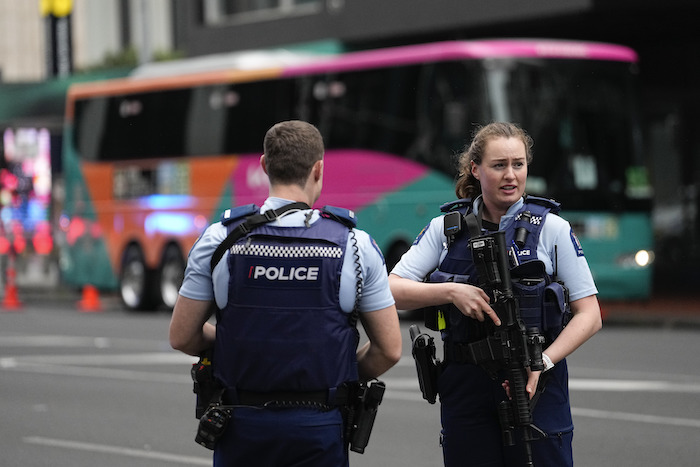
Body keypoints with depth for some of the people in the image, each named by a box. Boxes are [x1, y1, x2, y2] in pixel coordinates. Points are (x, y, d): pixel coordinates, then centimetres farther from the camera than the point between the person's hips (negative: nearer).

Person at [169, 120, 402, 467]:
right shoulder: (355, 245, -5)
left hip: (242, 425, 1)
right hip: (318, 426, -1)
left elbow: (182, 337, 0)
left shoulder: (219, 240, -4)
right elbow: (389, 350, -2)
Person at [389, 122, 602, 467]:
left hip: (536, 385, -2)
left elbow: (589, 315, -1)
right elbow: (392, 290, -1)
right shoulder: (446, 228, 5)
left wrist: (543, 362, -15)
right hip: (464, 387, 2)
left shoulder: (552, 228, 0)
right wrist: (451, 291, -16)